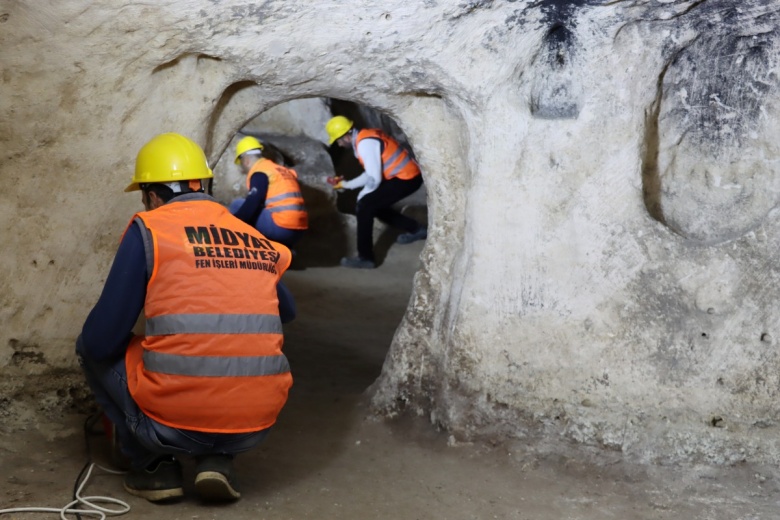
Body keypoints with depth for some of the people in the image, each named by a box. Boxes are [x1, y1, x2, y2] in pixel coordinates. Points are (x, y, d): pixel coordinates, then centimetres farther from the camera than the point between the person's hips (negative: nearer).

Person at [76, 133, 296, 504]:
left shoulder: (148, 228, -1)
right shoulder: (256, 240, 12)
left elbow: (102, 340, -1)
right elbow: (286, 312, 31)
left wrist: (87, 344, 22)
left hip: (174, 421, -4)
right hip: (255, 423, 4)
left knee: (93, 350, 22)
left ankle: (155, 466, 15)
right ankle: (217, 460, 16)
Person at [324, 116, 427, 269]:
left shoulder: (364, 144, -20)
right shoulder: (365, 137, 11)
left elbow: (375, 179, -21)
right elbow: (371, 173, 18)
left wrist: (362, 196, -5)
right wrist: (346, 184, 18)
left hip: (406, 178, -10)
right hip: (407, 175, 10)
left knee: (365, 206, -12)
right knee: (374, 205, 20)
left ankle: (365, 258, -8)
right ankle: (416, 229, 33)